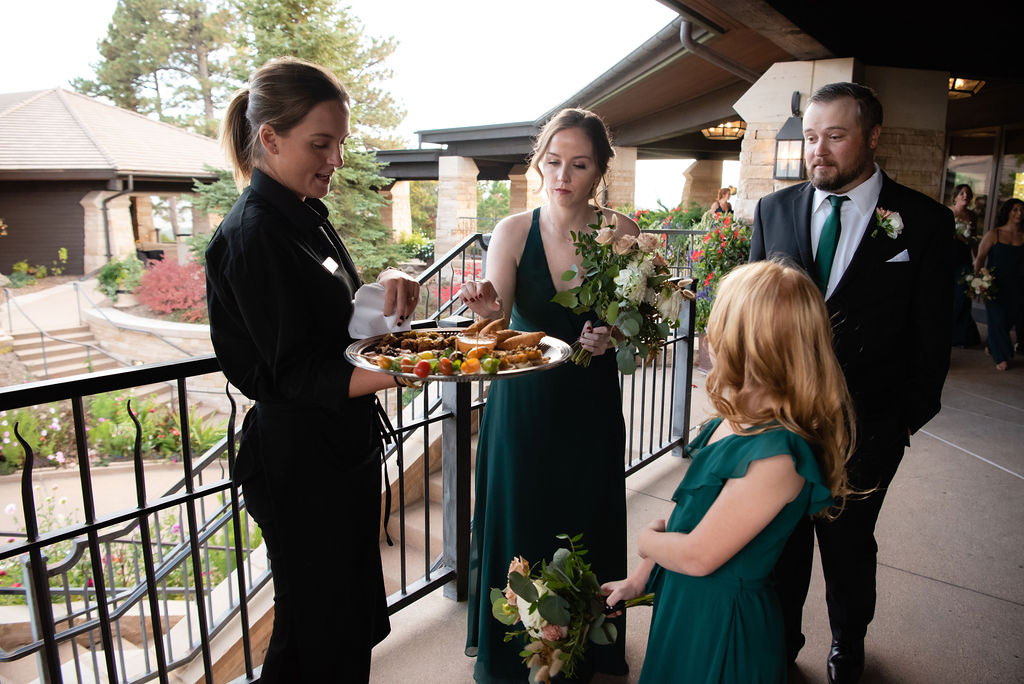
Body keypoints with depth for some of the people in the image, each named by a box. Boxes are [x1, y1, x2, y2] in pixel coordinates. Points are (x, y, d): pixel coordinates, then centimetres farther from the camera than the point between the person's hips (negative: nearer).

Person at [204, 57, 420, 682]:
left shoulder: (304, 216, 9)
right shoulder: (254, 232, -19)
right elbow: (294, 373, -23)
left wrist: (386, 285, -5)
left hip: (345, 448, 9)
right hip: (302, 463, -9)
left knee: (356, 618, 23)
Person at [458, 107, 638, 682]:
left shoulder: (621, 233, -5)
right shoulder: (514, 232, -7)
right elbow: (495, 328, -15)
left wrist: (612, 336, -20)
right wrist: (488, 311, -37)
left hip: (592, 408, 1)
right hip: (522, 404, 0)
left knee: (587, 527, 13)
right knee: (518, 525, 11)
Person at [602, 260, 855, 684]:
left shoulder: (775, 455, -31)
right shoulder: (738, 419, -4)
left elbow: (698, 556, -24)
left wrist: (647, 540, -5)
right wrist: (640, 578, 7)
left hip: (722, 617, -7)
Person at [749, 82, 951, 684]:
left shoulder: (924, 221, -7)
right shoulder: (775, 210, 0)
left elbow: (931, 337, -3)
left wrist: (906, 422, -5)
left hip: (865, 429, -1)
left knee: (849, 546, 19)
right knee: (781, 543, 18)